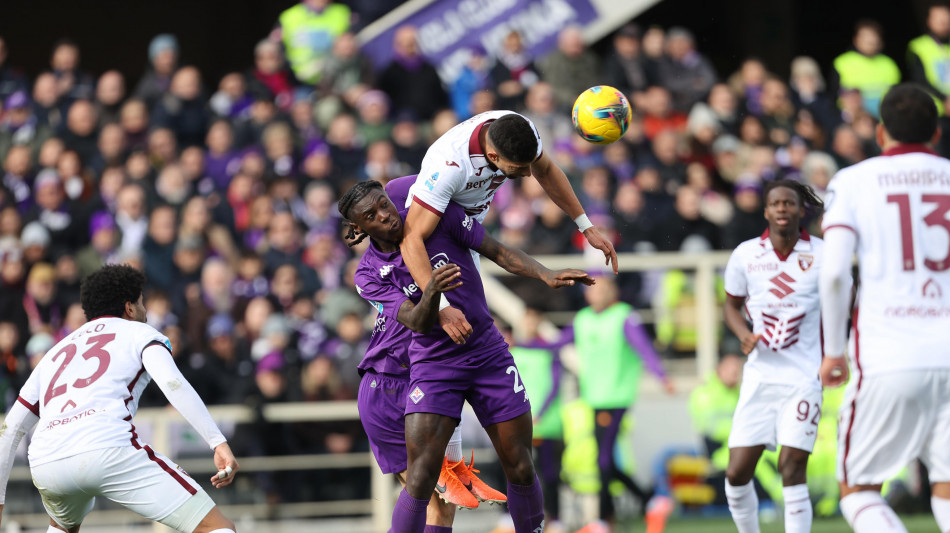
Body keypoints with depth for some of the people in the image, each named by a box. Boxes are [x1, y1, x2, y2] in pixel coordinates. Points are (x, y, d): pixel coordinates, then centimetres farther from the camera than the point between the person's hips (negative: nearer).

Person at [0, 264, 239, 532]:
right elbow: (172, 383, -2)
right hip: (108, 448, -6)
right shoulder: (138, 332, 20)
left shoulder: (56, 352, 35)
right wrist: (218, 442, -8)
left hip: (44, 464, 6)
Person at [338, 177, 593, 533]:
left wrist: (548, 276, -19)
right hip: (434, 366, -2)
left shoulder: (439, 217, -8)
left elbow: (499, 253, -4)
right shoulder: (370, 277, -9)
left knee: (520, 470, 2)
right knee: (421, 479, -17)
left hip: (489, 355, 2)